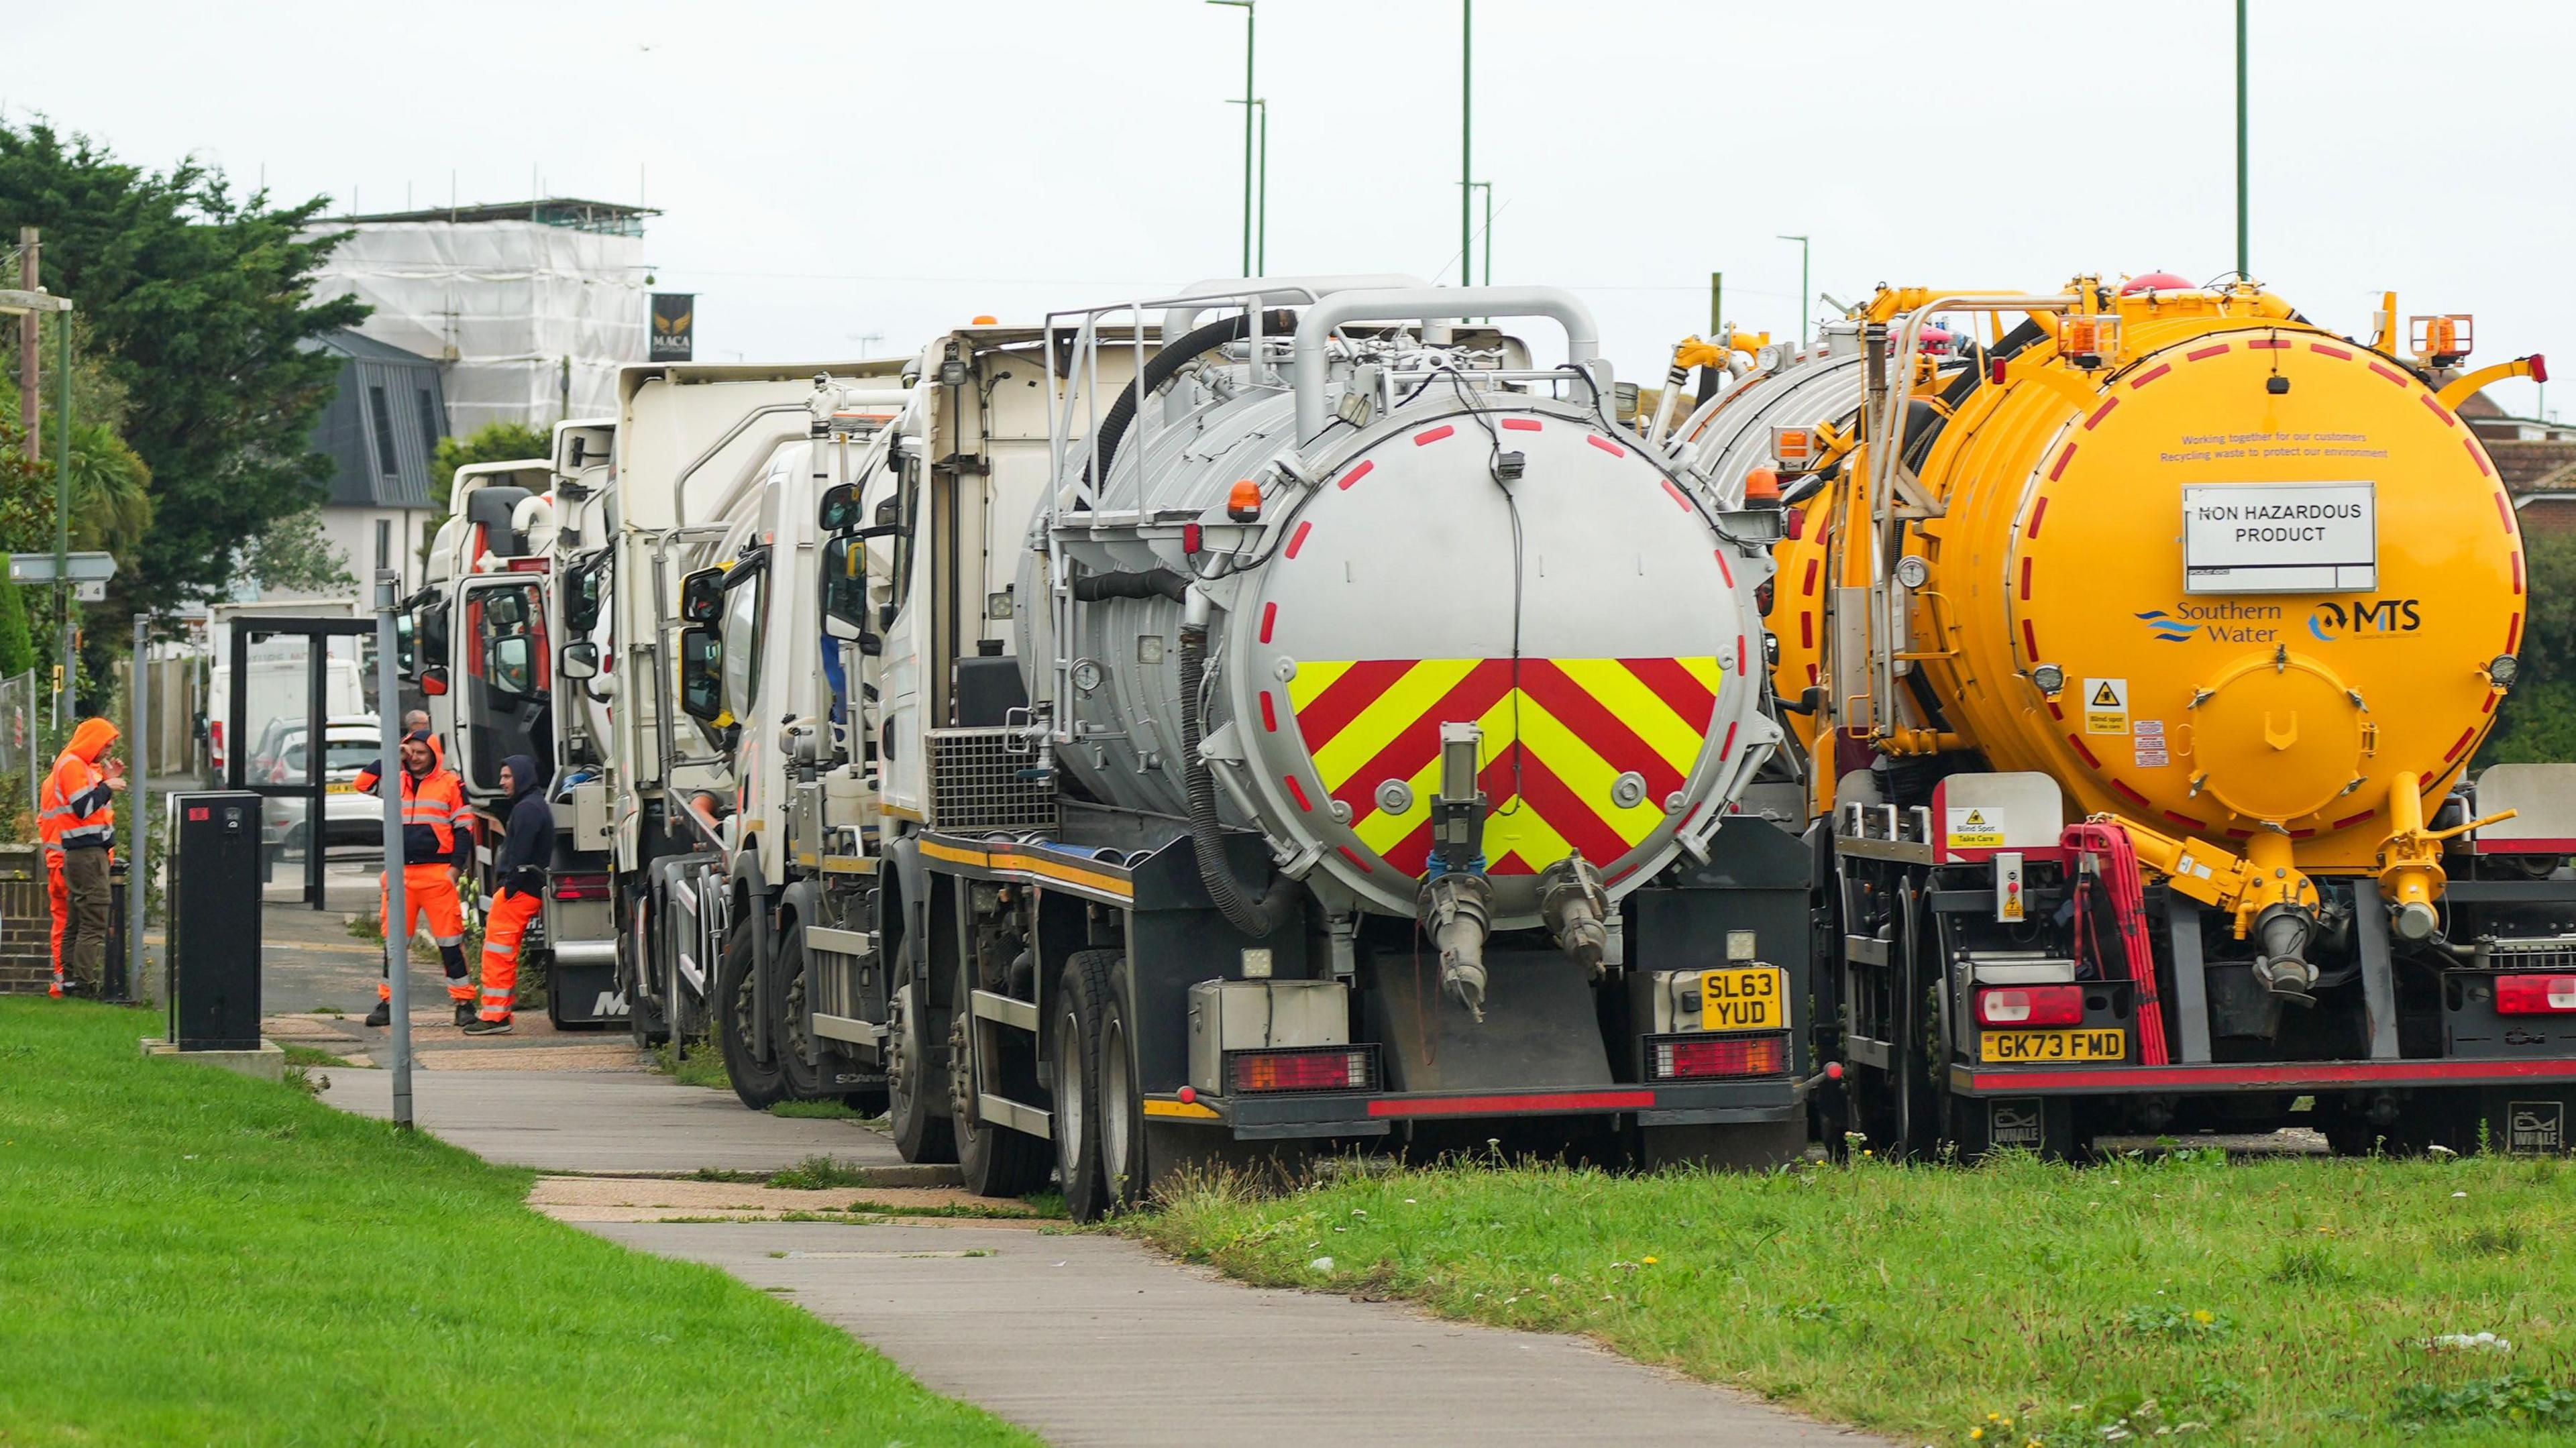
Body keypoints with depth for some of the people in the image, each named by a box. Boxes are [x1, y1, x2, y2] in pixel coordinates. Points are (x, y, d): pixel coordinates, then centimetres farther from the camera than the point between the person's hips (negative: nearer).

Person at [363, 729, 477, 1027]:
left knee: (449, 938, -4)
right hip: (401, 873, 4)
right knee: (395, 940, 6)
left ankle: (464, 1002, 0)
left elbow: (464, 828, 1)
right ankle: (388, 1002, 13)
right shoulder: (396, 783, 14)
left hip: (438, 873, -4)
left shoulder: (450, 785, 1)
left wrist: (456, 868, -8)